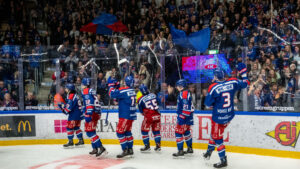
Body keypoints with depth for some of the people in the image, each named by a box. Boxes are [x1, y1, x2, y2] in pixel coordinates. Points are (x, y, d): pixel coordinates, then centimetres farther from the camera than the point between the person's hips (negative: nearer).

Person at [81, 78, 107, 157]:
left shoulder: (86, 91, -8)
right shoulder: (92, 91, 22)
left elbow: (89, 103, -20)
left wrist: (88, 115, -25)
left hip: (92, 114, -10)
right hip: (96, 113, 10)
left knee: (89, 131, -12)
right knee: (92, 131, 18)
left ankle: (101, 148, -18)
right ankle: (95, 149, 22)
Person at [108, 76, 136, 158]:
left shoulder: (123, 90, -17)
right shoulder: (132, 91, 9)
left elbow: (112, 94, -17)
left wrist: (112, 86, -1)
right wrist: (116, 86, 8)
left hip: (125, 115, -9)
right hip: (131, 114, 9)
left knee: (120, 132, -4)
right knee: (127, 131, 19)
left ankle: (125, 150, -6)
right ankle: (130, 149, 24)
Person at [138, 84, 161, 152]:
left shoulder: (140, 100, -7)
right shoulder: (153, 95, 4)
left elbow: (141, 111, 4)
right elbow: (158, 103, 17)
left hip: (148, 116, -4)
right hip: (157, 116, 5)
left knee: (144, 131, 11)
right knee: (156, 130, 15)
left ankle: (147, 146, 12)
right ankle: (158, 146, 16)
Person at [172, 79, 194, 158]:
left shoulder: (184, 94, -18)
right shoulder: (186, 93, 15)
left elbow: (186, 107, -25)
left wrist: (181, 117, -24)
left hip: (185, 117, -11)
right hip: (188, 117, 11)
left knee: (178, 132, -8)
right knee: (186, 132, 21)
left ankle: (180, 151, -8)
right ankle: (190, 148, 32)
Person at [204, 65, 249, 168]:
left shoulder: (214, 87, -18)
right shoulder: (233, 82, -5)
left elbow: (208, 103, -12)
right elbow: (245, 83, 11)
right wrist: (243, 72, 24)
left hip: (219, 117, -7)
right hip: (229, 115, 7)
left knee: (217, 137, 6)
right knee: (215, 132, 24)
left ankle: (223, 160, 9)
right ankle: (209, 152, 38)